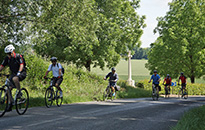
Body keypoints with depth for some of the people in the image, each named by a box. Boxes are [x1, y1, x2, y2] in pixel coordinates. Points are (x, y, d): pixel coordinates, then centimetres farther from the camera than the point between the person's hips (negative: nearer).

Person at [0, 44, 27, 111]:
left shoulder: (18, 56, -16)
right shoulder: (7, 58, -2)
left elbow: (21, 65, -28)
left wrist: (19, 72, -44)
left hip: (22, 73, -6)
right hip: (13, 74, 6)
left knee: (15, 78, -39)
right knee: (9, 88, -7)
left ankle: (19, 92, -17)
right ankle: (10, 104, 1)